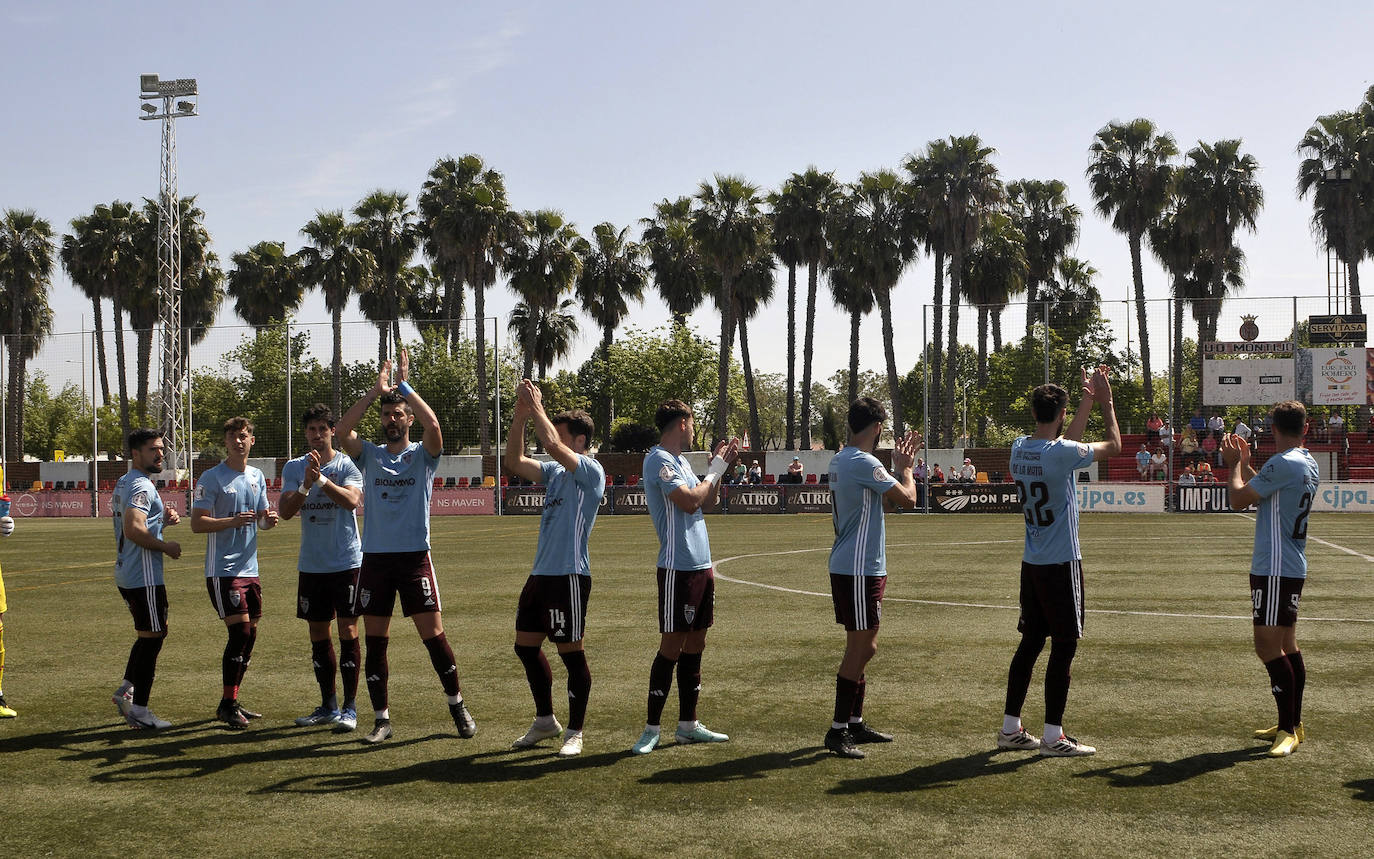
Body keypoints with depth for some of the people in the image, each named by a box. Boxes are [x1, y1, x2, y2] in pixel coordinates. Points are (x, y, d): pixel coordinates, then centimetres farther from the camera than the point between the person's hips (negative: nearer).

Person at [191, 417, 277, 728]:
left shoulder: (257, 476, 13)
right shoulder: (212, 478, -6)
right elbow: (197, 523, -11)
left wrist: (269, 519, -3)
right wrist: (233, 521, -24)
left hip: (250, 568, 7)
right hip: (223, 570, -7)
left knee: (249, 635, 8)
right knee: (240, 632, -13)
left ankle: (232, 702, 19)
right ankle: (227, 704, -4)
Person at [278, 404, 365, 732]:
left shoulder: (347, 465, -4)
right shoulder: (294, 468, 6)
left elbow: (352, 500, -21)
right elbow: (285, 511, -5)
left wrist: (321, 479, -31)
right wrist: (305, 485, -21)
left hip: (346, 562, -4)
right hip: (311, 565, 4)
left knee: (348, 632, -4)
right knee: (318, 637, 9)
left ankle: (350, 707, 2)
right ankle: (328, 706, 20)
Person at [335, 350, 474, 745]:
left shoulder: (422, 455, 3)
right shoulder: (369, 455, 9)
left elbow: (433, 425, -18)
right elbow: (341, 431, -9)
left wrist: (403, 386, -11)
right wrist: (376, 390, -9)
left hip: (415, 557, -2)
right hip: (375, 558, 2)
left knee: (434, 635, -3)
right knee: (375, 642, 4)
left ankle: (457, 705, 15)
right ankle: (381, 719, 14)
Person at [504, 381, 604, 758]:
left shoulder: (591, 472, -9)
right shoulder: (555, 472, 16)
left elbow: (553, 445, -24)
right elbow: (515, 462, 11)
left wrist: (536, 408, -12)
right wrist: (520, 415, 3)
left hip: (569, 576, -9)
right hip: (541, 574, 9)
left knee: (571, 651, -2)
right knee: (526, 646, 13)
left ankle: (574, 731, 8)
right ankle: (545, 721, 27)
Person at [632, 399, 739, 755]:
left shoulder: (680, 460, 17)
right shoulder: (659, 460, -12)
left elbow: (707, 499, 25)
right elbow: (690, 502, -21)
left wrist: (720, 466, 12)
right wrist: (715, 470, -7)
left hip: (701, 564, 9)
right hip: (678, 567, -9)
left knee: (695, 643, 11)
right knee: (672, 644, -7)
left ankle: (688, 724, 19)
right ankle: (651, 728, -1)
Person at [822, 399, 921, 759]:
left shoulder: (840, 460, 13)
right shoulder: (864, 463, -18)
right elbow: (907, 498, -17)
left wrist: (900, 464, 21)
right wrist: (906, 467, -1)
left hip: (847, 567, 10)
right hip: (859, 570, -10)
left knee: (862, 646, 17)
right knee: (860, 648, -6)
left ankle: (855, 722, 24)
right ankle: (837, 731, -4)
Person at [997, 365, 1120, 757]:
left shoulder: (1019, 449, 4)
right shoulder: (1062, 454, -17)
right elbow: (1113, 446, -2)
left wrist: (1088, 400, 27)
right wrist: (1106, 402, 10)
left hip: (1031, 564, 7)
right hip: (1061, 564, -7)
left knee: (1031, 642, 14)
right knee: (1064, 647, 0)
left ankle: (1010, 728, 18)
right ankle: (1053, 736, 2)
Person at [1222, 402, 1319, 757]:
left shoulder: (1282, 463, -18)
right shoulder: (1308, 464, 13)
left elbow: (1239, 498, -12)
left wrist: (1234, 464, 3)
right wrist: (1245, 464, 29)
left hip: (1275, 569, -10)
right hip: (1292, 566, 10)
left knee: (1268, 647, -10)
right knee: (1286, 645, 14)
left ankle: (1288, 730, -10)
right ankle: (1292, 725, 21)